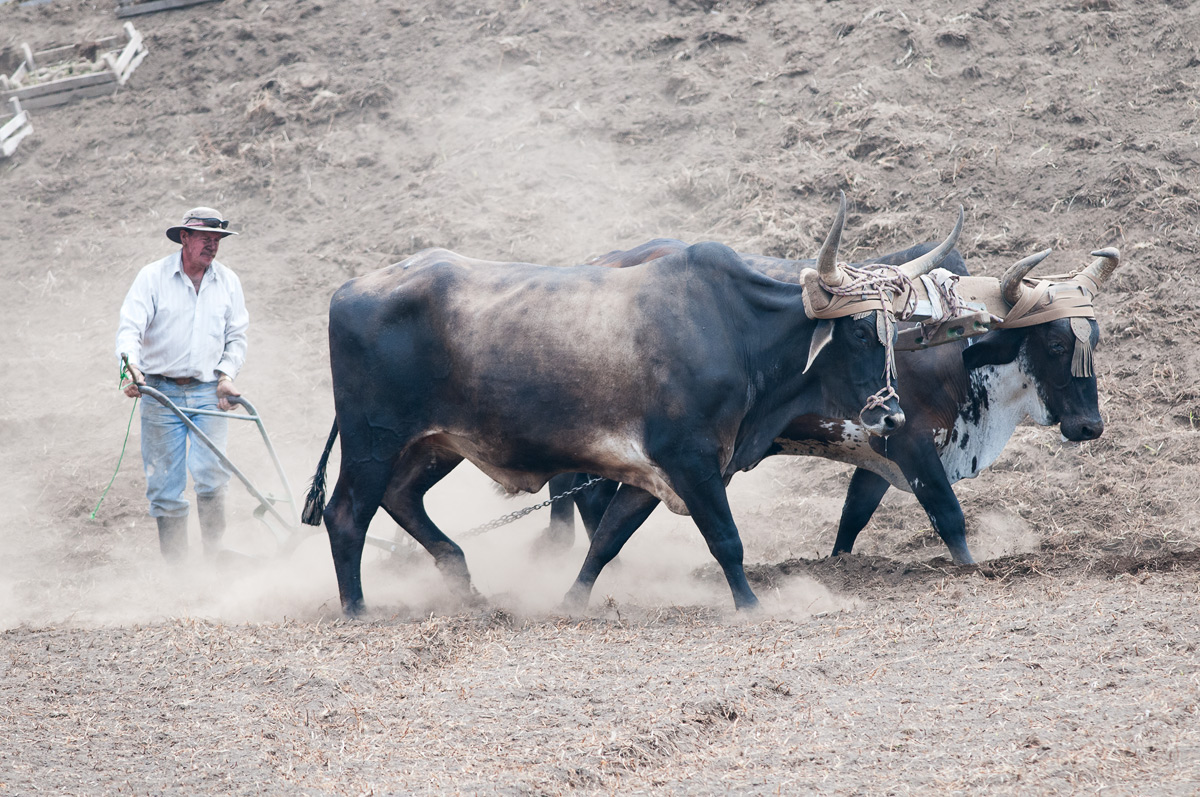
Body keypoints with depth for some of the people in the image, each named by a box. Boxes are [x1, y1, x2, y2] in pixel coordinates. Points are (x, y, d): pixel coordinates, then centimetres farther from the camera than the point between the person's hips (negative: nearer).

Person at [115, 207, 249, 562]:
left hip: (209, 394, 1)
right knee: (164, 487, 0)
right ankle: (175, 567, 8)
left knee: (211, 476, -16)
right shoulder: (153, 277, 0)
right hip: (161, 393, -1)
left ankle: (215, 556, -4)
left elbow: (236, 337, 15)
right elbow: (130, 327, -8)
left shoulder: (228, 282, 8)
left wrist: (226, 374, -2)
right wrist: (131, 366, -26)